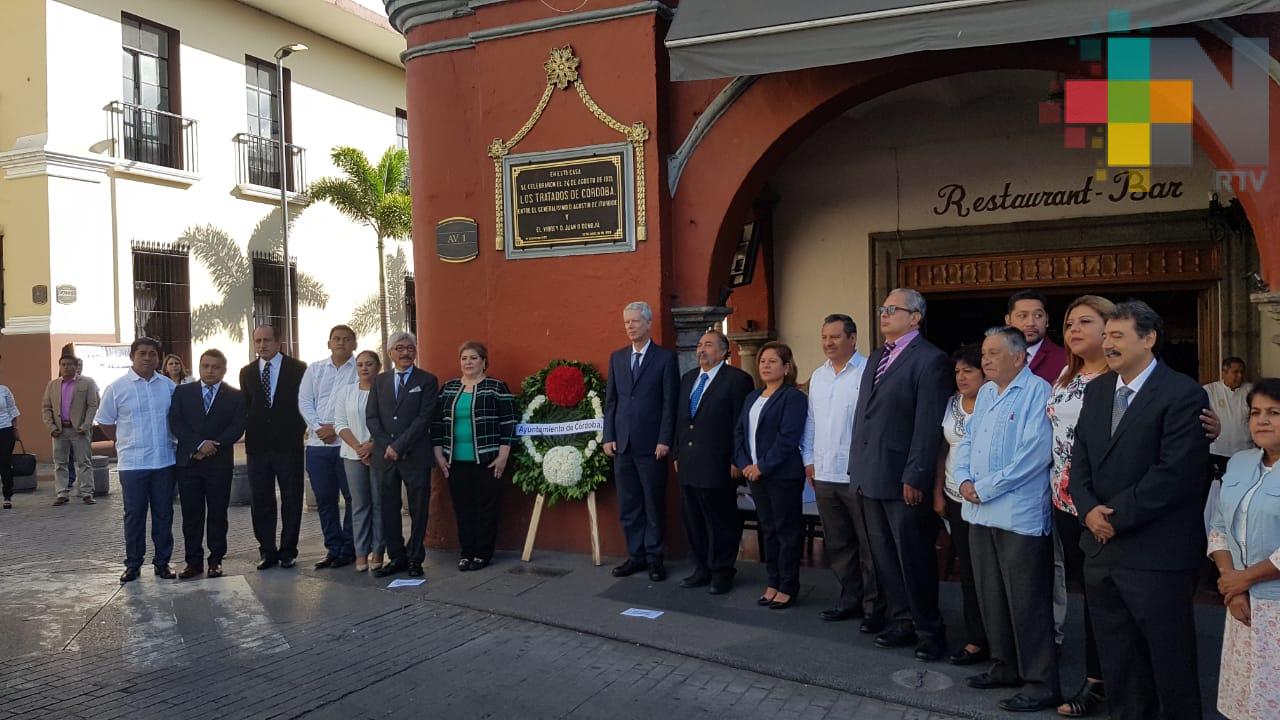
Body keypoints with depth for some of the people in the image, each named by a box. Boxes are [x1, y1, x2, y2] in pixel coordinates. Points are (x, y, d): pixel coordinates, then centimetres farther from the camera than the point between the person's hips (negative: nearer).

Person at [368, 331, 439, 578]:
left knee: (418, 510, 3)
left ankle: (415, 558, 13)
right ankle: (396, 557, 17)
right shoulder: (379, 381, 13)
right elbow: (371, 417, 7)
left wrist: (399, 446, -13)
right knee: (388, 509, 7)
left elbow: (424, 418, -8)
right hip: (385, 456, 4)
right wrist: (386, 446, -7)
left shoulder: (427, 380, 1)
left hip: (416, 456, -3)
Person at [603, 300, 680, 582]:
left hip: (651, 444, -4)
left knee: (654, 504, 4)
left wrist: (665, 440, -11)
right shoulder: (617, 357, 12)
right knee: (628, 505, 9)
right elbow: (610, 399, 11)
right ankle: (636, 555, 18)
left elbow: (670, 402, -5)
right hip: (622, 443, 4)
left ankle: (654, 557, 14)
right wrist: (608, 437, 3)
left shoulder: (665, 357, -2)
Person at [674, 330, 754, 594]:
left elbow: (742, 424, -10)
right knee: (692, 520, 12)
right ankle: (702, 569, 25)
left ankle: (722, 572, 17)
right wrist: (677, 454, 14)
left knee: (721, 522, 3)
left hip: (717, 466, -7)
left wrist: (737, 461, -12)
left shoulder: (737, 380, -7)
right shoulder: (688, 378, 15)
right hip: (688, 464, 7)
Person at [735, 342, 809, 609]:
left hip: (783, 475, -7)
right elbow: (739, 432, 13)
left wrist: (763, 467, -17)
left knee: (787, 531, 1)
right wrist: (745, 464, -2)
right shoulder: (752, 397, 16)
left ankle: (788, 587, 10)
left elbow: (788, 437, -17)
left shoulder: (793, 397, -8)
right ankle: (773, 583, 22)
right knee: (768, 530, 13)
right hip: (755, 474, 7)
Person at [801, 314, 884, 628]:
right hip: (824, 474, 7)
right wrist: (809, 460, 14)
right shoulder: (817, 376, 13)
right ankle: (850, 599, 28)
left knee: (868, 546, 2)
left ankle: (874, 607, 13)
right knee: (837, 544, 15)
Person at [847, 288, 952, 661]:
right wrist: (858, 468, 12)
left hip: (902, 479, -8)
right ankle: (901, 621, 27)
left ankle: (929, 630, 16)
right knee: (884, 556, 15)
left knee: (914, 558, 2)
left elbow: (928, 425, -15)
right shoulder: (876, 358, 16)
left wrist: (915, 477, -18)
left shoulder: (929, 360, -10)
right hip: (870, 476, 8)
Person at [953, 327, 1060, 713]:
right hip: (980, 512, 8)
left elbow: (1036, 453, -20)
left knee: (1027, 604, -2)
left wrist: (984, 488, -16)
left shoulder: (1037, 392, -11)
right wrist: (964, 480, -3)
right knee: (991, 597, 15)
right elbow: (968, 441, 17)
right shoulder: (985, 393, 15)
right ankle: (1005, 666, 28)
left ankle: (1041, 683, 9)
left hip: (1019, 515, -8)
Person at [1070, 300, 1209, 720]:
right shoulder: (1097, 390, 11)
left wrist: (1117, 515, -16)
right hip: (1101, 548, 7)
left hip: (1156, 557, -7)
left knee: (1169, 661, 8)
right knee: (1116, 662, 17)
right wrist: (1090, 510, -6)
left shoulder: (1182, 394, -11)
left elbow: (1176, 472, -19)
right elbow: (1079, 459, 10)